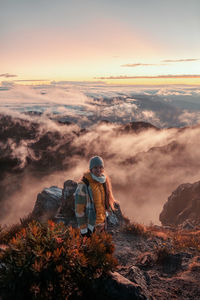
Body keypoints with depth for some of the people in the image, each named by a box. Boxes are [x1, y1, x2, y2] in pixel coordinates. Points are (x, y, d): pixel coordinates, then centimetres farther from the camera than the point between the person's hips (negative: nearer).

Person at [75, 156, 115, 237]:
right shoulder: (84, 185, -24)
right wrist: (83, 230, -16)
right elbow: (79, 209, -19)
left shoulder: (103, 181, -2)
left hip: (101, 223, 7)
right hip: (90, 225, -6)